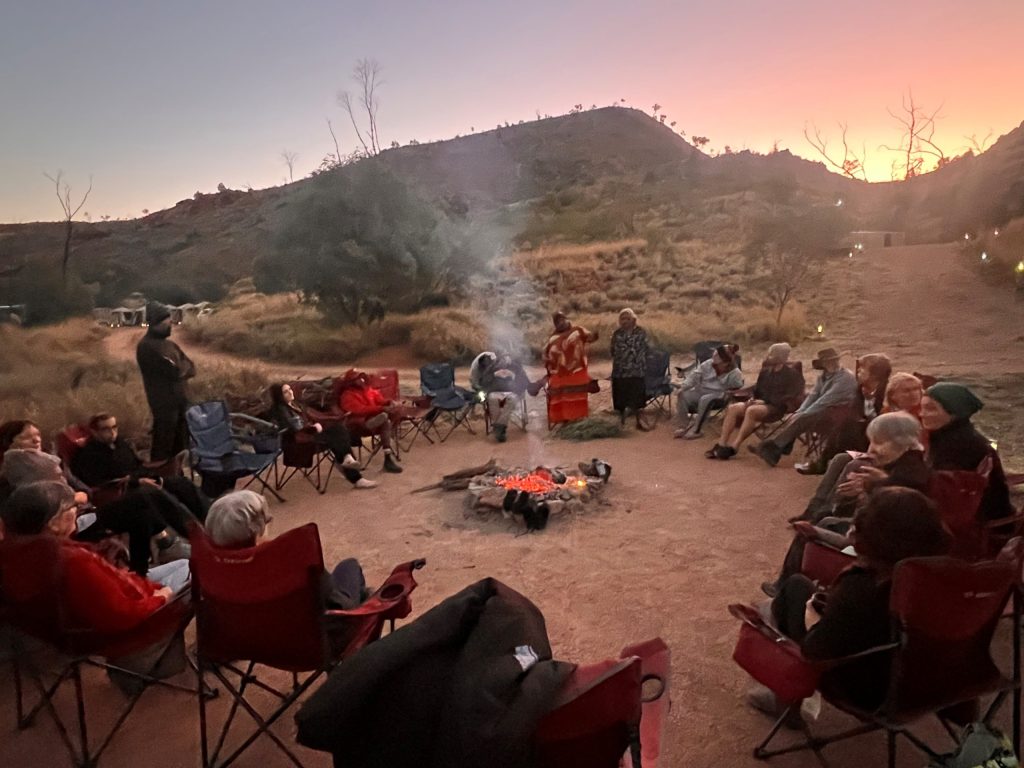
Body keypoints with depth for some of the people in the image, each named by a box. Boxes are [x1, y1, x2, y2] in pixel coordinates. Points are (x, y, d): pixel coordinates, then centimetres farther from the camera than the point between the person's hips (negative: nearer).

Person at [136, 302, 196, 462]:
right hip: (164, 404, -8)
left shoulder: (169, 344, 14)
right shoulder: (146, 347, -13)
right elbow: (174, 371, -21)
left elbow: (191, 369, 9)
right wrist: (183, 366, -1)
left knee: (181, 445, 13)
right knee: (163, 446, -2)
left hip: (180, 400, 8)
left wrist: (180, 369, -11)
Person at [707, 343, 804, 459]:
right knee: (732, 408, -21)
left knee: (751, 410, -37)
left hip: (776, 407, -6)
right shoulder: (766, 371, 16)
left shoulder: (792, 374, -3)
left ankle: (733, 447, -36)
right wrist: (753, 398, -1)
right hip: (761, 403, 6)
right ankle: (721, 444, -27)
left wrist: (766, 401, -18)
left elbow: (790, 397, -11)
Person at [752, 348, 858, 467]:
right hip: (825, 409, 8)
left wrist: (804, 414, -22)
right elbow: (813, 395, 3)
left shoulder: (845, 378, -15)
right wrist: (799, 412, -13)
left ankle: (773, 447, -26)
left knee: (803, 420, -27)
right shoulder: (824, 376, 13)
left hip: (837, 412, -8)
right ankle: (775, 452, -27)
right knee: (796, 419, -18)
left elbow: (826, 400, -22)